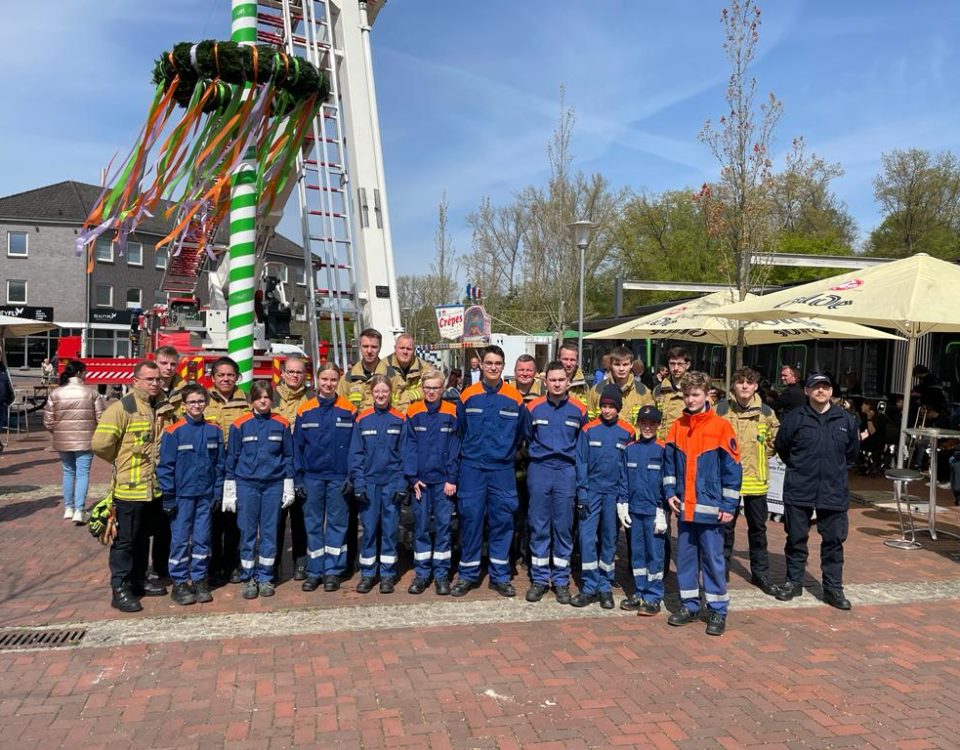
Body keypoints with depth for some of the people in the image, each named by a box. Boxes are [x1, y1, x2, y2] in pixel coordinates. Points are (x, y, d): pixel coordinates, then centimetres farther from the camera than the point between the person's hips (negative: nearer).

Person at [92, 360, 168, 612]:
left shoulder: (158, 408, 10)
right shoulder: (122, 407, -14)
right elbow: (100, 443, -20)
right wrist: (121, 462, -5)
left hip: (151, 487, 8)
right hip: (129, 487, -7)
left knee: (141, 539, 18)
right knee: (124, 540, 1)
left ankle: (139, 581, 30)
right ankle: (120, 590, 10)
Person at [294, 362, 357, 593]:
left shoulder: (349, 410, -1)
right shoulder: (305, 410, 3)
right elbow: (297, 446, 5)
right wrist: (298, 477, 1)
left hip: (339, 476, -1)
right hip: (312, 476, 1)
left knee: (337, 522, 4)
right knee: (313, 523, 7)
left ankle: (333, 570, 13)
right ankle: (314, 571, 15)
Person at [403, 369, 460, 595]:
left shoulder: (451, 413, 0)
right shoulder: (413, 413, 2)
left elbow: (455, 448, -2)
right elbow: (409, 447, 0)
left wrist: (452, 479, -7)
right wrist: (413, 478, -7)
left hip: (444, 480, -1)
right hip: (421, 480, 1)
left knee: (443, 526, 4)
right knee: (421, 527, 6)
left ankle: (441, 574, 12)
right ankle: (421, 573, 16)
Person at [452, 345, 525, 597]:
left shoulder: (515, 398, 0)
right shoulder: (468, 395, 0)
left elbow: (519, 433, 12)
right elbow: (459, 431, 9)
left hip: (502, 469, 1)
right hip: (471, 469, 0)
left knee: (502, 521, 5)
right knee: (470, 519, 2)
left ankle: (500, 576, 17)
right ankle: (467, 574, 15)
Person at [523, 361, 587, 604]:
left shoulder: (579, 410, 1)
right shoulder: (533, 408, 1)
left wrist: (568, 456, 6)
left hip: (567, 472, 0)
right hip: (539, 471, 0)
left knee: (563, 528, 5)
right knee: (539, 527, 4)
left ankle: (561, 580, 16)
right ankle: (539, 578, 16)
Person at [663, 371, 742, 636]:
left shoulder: (721, 427, -7)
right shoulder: (676, 427, 7)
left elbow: (732, 468, -6)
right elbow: (669, 463, 14)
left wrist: (728, 505, -9)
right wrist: (670, 492, 2)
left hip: (710, 508, -4)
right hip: (684, 507, 4)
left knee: (713, 559, 3)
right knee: (685, 557, 12)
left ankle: (718, 611, 15)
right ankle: (689, 606, 24)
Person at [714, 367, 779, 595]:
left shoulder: (766, 413, 0)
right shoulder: (721, 410, -6)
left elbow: (775, 440, 14)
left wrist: (759, 456, 7)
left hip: (756, 480, 2)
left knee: (758, 528, 12)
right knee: (725, 527, 8)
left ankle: (760, 572, 25)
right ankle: (721, 570, 21)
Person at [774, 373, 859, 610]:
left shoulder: (845, 420, 3)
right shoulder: (794, 418, -4)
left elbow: (853, 451, 18)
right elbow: (781, 447, 10)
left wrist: (837, 469, 14)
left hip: (834, 491, 2)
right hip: (798, 491, -1)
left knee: (834, 540, 7)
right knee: (796, 538, 9)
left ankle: (833, 588, 18)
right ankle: (793, 581, 23)